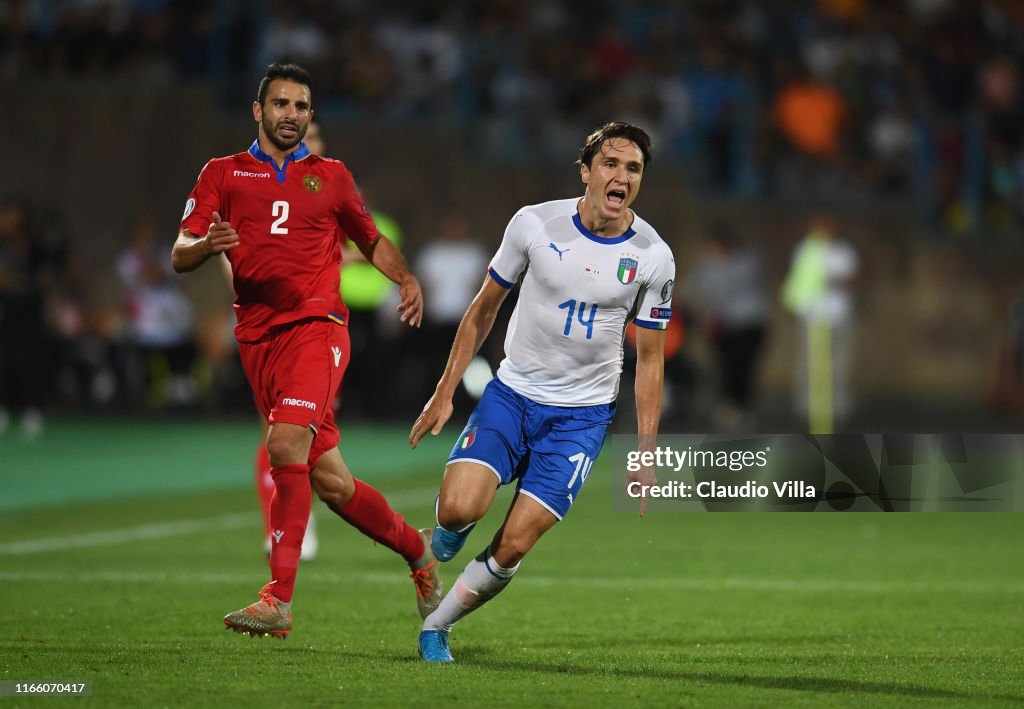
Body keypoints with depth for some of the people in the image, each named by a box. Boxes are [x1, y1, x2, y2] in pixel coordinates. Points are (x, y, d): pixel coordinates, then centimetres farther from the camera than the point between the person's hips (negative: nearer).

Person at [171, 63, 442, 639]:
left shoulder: (331, 177, 14)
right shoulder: (224, 174, 12)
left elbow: (372, 240, 26)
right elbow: (179, 256, 4)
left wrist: (407, 279, 6)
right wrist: (208, 245, -19)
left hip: (316, 325, -2)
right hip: (259, 337, 2)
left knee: (287, 442, -26)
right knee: (329, 480, 4)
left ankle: (279, 600, -28)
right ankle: (415, 547, 30)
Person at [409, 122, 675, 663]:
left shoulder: (653, 257, -6)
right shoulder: (535, 224, -7)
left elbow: (649, 360, 2)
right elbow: (483, 310, 6)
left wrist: (645, 454, -1)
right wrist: (444, 393, 4)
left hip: (582, 415, 0)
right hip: (512, 393, 0)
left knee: (511, 549, -10)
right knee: (458, 509, -23)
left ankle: (436, 627, 14)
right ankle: (445, 539, 14)